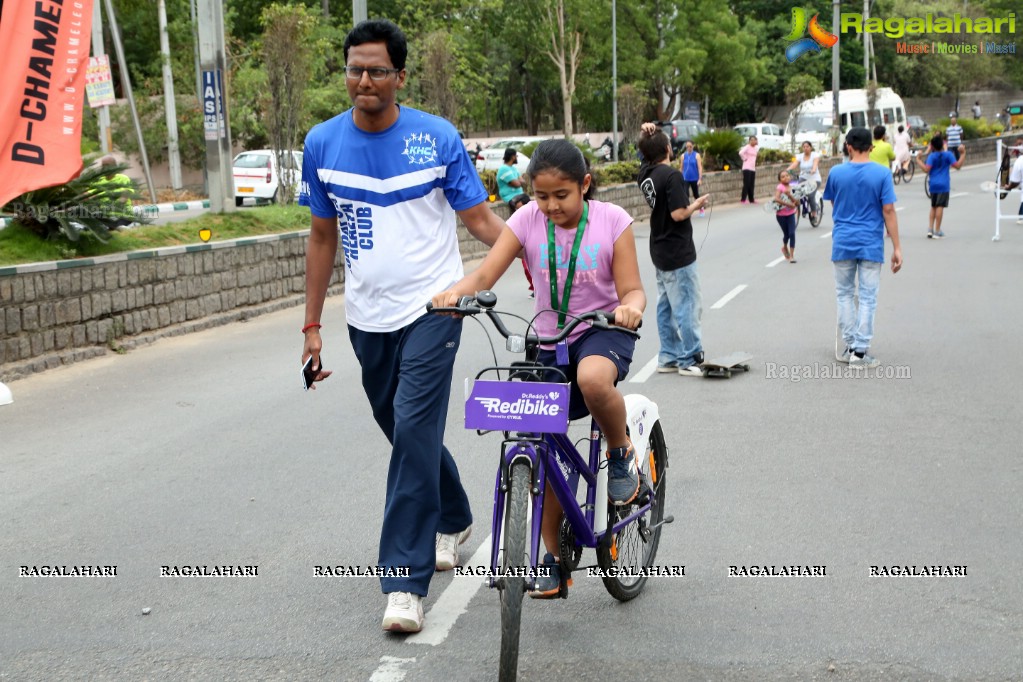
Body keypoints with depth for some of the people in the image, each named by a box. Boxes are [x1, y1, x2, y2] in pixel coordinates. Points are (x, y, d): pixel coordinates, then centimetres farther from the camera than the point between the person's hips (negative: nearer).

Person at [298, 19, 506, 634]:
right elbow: (323, 237, 9)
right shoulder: (324, 143, 2)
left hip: (431, 309, -4)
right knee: (402, 430, 16)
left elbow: (481, 219, -3)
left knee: (414, 432, -13)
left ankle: (405, 580, -8)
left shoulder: (437, 138, -7)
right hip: (367, 317, 4)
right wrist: (312, 325, 8)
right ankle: (454, 519, 43)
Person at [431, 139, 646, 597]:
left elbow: (631, 290, -11)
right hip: (549, 342, 3)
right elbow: (485, 274, -15)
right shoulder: (528, 221, -7)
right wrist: (455, 292, -37)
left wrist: (631, 308, -35)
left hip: (603, 331, -3)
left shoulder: (612, 221, -10)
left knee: (593, 379, -40)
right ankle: (555, 557, 19)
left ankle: (621, 453, -8)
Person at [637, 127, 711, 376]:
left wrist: (648, 138, 13)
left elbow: (650, 157, 28)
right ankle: (689, 360, 2)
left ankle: (668, 357, 19)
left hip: (659, 252, 9)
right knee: (688, 307, -2)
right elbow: (679, 214, -24)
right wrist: (697, 204, -8)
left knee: (666, 306, 14)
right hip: (679, 253, -9)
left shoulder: (646, 174, 4)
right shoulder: (672, 176, -20)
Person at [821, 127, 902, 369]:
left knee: (844, 295, 14)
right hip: (871, 245, -1)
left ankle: (850, 346, 14)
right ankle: (860, 352, 2)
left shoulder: (836, 173, -2)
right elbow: (888, 211, -9)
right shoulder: (882, 174, -8)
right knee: (867, 298, 4)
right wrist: (897, 247, -5)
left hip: (843, 243, 1)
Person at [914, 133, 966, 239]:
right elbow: (957, 165, -6)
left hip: (933, 185, 2)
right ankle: (937, 231, -5)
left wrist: (918, 160, -2)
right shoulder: (948, 155, 0)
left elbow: (926, 169, -14)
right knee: (940, 206, -4)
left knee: (933, 206, 15)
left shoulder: (931, 156, -1)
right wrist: (963, 154, 3)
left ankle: (930, 229, 9)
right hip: (944, 185, -2)